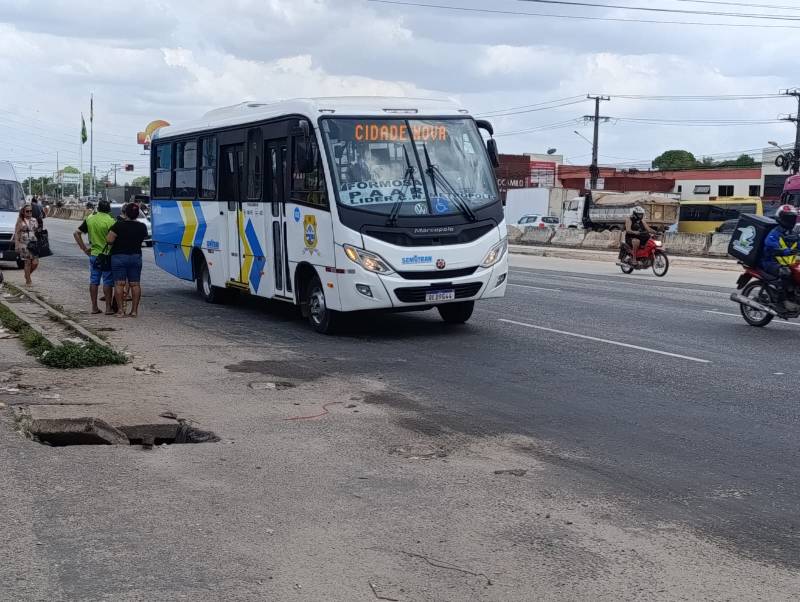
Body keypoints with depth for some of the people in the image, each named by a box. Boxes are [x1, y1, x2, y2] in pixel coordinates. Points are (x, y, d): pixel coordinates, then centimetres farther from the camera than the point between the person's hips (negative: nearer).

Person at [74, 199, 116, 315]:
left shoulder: (89, 219, 4)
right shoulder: (111, 221, -12)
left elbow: (76, 233, 6)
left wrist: (84, 248, 8)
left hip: (94, 254, 4)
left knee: (94, 281, 11)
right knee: (108, 282, 2)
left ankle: (94, 307, 14)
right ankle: (108, 308, 3)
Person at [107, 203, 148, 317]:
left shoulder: (119, 225, -12)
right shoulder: (142, 227, 1)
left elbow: (109, 240, -15)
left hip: (119, 257, -3)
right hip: (136, 256, 3)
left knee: (119, 284, -1)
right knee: (135, 284, 6)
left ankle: (120, 310, -3)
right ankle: (134, 310, 6)